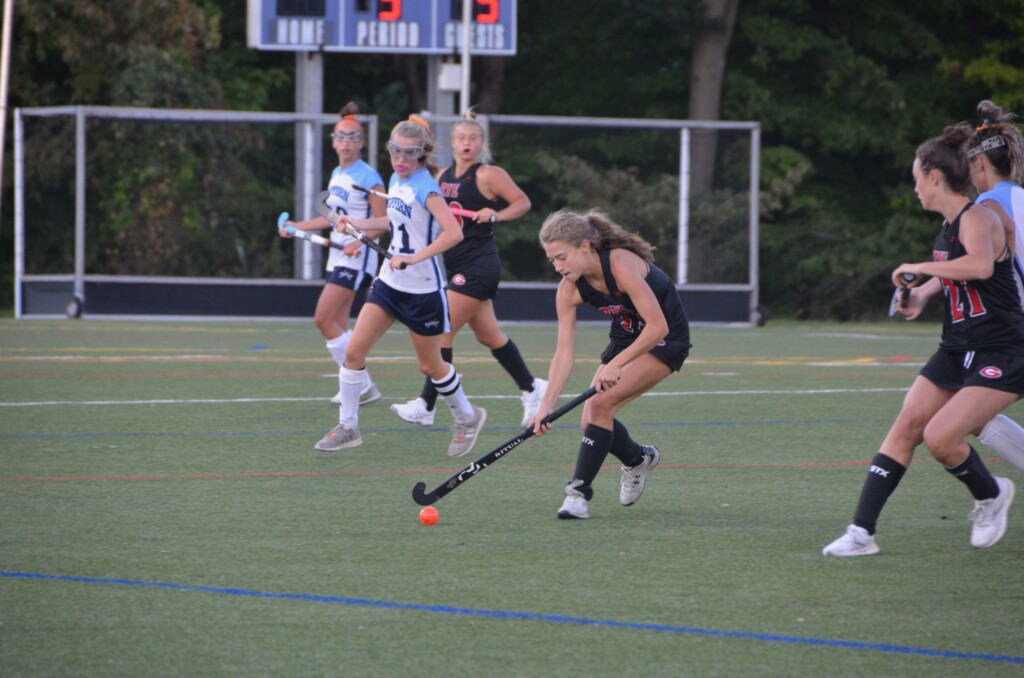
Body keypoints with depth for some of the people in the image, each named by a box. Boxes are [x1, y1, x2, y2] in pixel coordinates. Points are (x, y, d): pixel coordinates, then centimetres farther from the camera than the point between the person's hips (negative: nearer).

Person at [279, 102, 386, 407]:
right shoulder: (337, 175, 12)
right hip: (337, 256, 8)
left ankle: (360, 383, -7)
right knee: (338, 324, 5)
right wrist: (298, 226, 24)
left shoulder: (368, 177, -13)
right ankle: (358, 386, 9)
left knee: (323, 319, -13)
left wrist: (358, 241, -29)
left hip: (357, 259, -8)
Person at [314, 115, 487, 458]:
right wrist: (359, 224, 18)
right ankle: (347, 426, 8)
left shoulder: (425, 188, -18)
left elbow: (453, 233, -29)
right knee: (354, 350, -2)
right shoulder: (396, 181, 5)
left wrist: (413, 258, -34)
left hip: (422, 288, -7)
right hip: (390, 282, 7)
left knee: (429, 365, 8)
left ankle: (467, 417, 31)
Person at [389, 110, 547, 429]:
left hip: (478, 264, -8)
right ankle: (532, 389, 29)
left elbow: (522, 202, -5)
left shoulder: (488, 175, -8)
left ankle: (425, 405, -10)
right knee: (488, 335, 14)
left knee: (442, 331, -11)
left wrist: (496, 215, -21)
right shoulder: (443, 177, 12)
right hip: (457, 265, 8)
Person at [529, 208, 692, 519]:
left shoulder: (621, 264, -32)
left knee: (601, 404, -23)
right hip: (626, 338, 7)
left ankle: (579, 492, -16)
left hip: (665, 339, -7)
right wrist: (546, 405, -24)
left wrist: (616, 364, -35)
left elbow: (658, 326, -33)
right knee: (591, 421, -1)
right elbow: (564, 351, -14)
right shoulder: (569, 289, -13)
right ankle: (638, 459, 30)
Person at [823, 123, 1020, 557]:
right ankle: (862, 532, -4)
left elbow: (980, 265, -41)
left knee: (939, 435, -19)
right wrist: (922, 294, 14)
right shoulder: (948, 226, 9)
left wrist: (919, 268, -30)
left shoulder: (976, 218, -18)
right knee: (908, 423, -3)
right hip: (957, 350, 9)